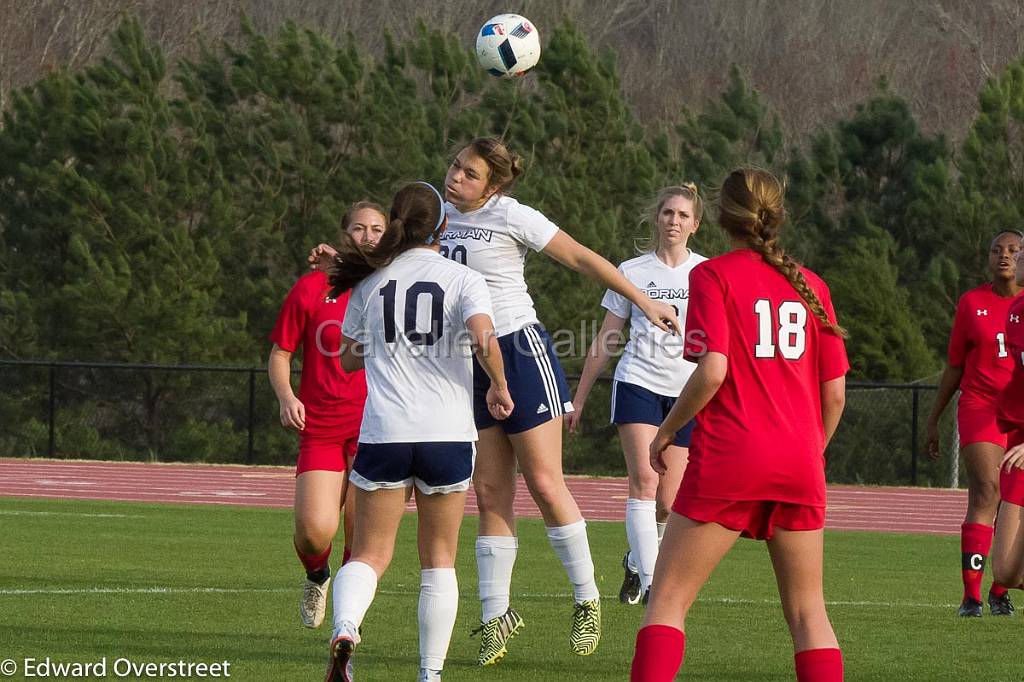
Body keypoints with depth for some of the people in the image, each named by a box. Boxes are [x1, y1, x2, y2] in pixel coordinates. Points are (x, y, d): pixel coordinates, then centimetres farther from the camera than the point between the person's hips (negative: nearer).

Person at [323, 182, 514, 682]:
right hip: (448, 434, -1)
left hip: (383, 434, 1)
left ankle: (344, 630, -24)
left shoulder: (370, 283, 7)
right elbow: (484, 340, -17)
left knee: (370, 554, 5)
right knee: (439, 560, 11)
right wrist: (499, 387, 0)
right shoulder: (463, 280, 0)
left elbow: (349, 359, 16)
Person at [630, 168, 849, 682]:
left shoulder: (713, 275, -3)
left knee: (667, 600, 1)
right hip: (799, 464, 4)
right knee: (807, 611, 9)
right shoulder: (811, 285, 10)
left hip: (728, 457, -4)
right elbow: (835, 392, 9)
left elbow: (712, 370, -14)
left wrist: (668, 430, -1)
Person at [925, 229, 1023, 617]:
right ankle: (971, 596, -18)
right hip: (980, 407, -2)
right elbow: (954, 368, 12)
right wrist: (933, 420, 12)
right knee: (986, 494, -16)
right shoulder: (972, 303, 5)